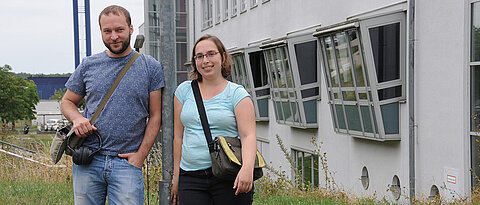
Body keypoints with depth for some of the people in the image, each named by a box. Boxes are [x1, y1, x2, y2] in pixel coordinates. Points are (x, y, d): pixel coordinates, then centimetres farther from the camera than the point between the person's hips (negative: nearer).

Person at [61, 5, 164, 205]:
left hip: (127, 162, -2)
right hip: (88, 162, 2)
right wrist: (77, 118, -4)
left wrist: (141, 155, -6)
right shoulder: (88, 65, 8)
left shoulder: (150, 67, 3)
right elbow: (67, 101, 18)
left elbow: (155, 116, 2)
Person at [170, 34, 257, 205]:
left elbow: (248, 136, -7)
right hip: (191, 178, 2)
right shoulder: (184, 90, 12)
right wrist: (176, 175, 10)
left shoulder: (237, 93, 3)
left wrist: (247, 168, -25)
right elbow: (178, 135, 14)